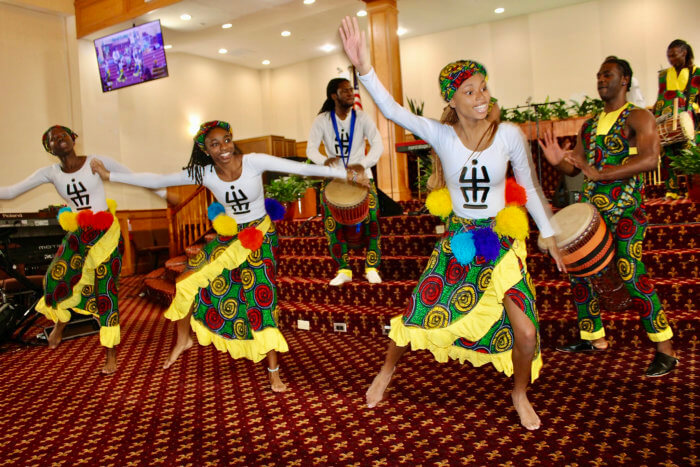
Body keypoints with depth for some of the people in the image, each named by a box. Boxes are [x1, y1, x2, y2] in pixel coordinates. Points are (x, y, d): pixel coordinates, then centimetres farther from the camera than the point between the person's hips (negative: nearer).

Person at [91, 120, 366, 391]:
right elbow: (157, 181, -1)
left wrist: (345, 173, -27)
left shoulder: (254, 162, -17)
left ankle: (274, 372, 4)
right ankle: (183, 339, 27)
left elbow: (299, 168, -22)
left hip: (260, 237, -3)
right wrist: (109, 175, 0)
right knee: (187, 281, -2)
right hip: (228, 238, 4)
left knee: (262, 300, -9)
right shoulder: (204, 173, -8)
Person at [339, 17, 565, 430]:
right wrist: (364, 68, -38)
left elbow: (529, 187, 2)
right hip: (456, 242, 0)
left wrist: (550, 234, 7)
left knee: (525, 332, -7)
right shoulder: (441, 135, -10)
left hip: (501, 242, 0)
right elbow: (393, 111, -24)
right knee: (417, 317, 5)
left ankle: (520, 394, 26)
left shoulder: (509, 134, -9)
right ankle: (387, 370, 36)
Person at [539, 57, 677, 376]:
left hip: (625, 209, -7)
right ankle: (594, 338, 24)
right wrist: (558, 161, -8)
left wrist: (598, 173, -27)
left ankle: (665, 349, -4)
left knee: (631, 273, -16)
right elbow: (574, 167, 16)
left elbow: (650, 159, -19)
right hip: (592, 208, 7)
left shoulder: (638, 118, -3)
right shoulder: (589, 125, 18)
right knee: (578, 271, 8)